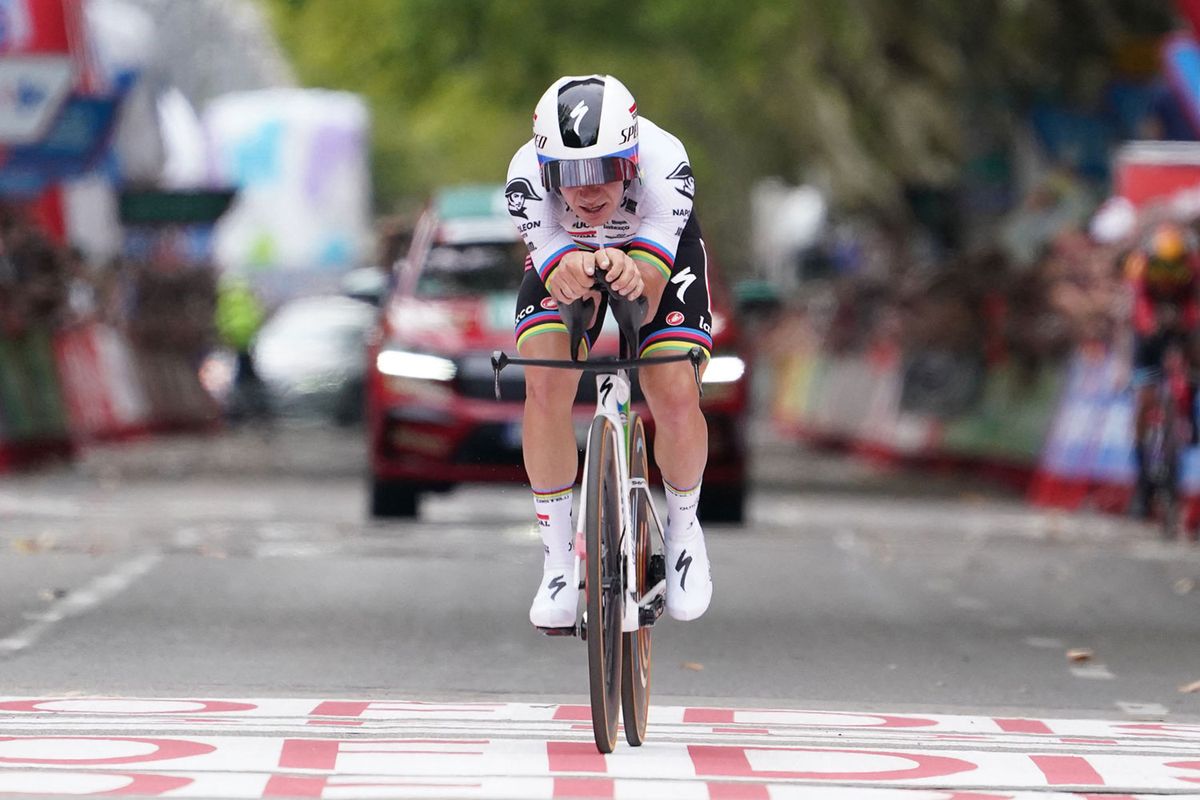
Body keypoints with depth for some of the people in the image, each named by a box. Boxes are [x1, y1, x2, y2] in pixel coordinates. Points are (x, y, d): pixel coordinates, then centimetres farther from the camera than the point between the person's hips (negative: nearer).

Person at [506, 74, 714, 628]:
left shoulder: (664, 164, -40)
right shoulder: (526, 178, -37)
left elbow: (647, 305, -41)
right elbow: (577, 309, -39)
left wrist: (630, 280, -64)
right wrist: (573, 279, -62)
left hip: (660, 250, -1)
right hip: (563, 251, 1)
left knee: (676, 399, -17)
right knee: (546, 385, -21)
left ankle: (683, 527, 13)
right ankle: (558, 561, -6)